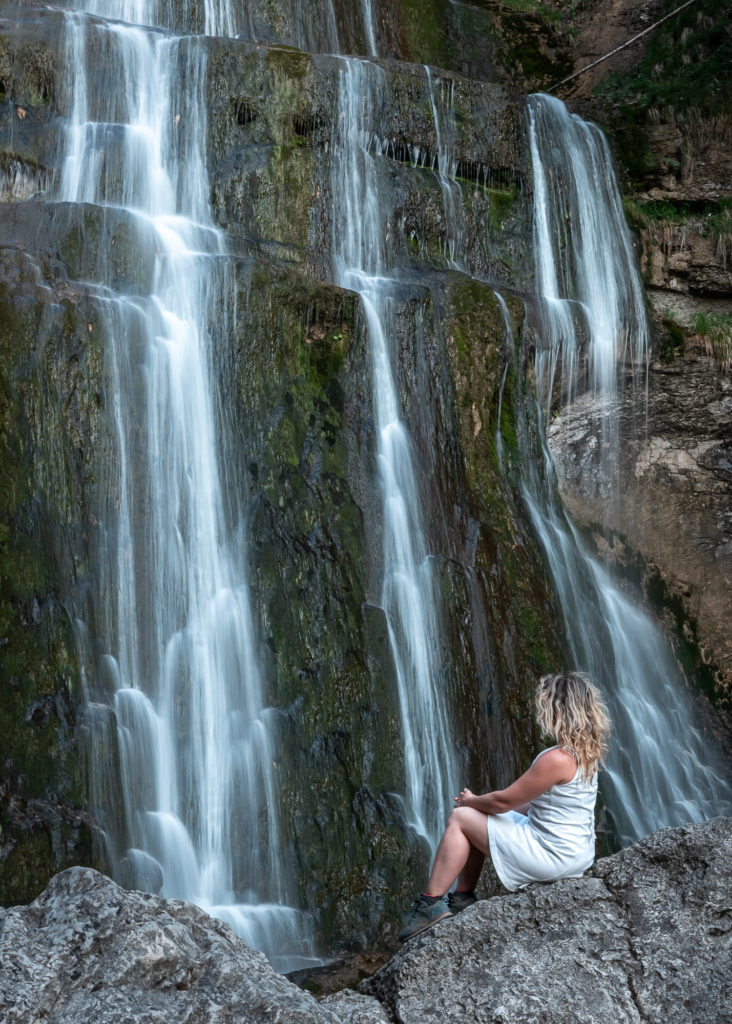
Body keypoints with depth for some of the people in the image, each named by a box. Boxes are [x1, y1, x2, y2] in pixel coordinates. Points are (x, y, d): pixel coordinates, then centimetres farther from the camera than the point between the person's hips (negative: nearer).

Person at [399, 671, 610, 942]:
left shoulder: (557, 759, -26)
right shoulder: (587, 753, 3)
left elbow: (504, 801, -18)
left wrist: (470, 801, 3)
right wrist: (478, 802, 12)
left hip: (552, 856, -9)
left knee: (460, 819, 0)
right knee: (478, 819, 19)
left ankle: (430, 904, 6)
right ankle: (462, 898, 23)